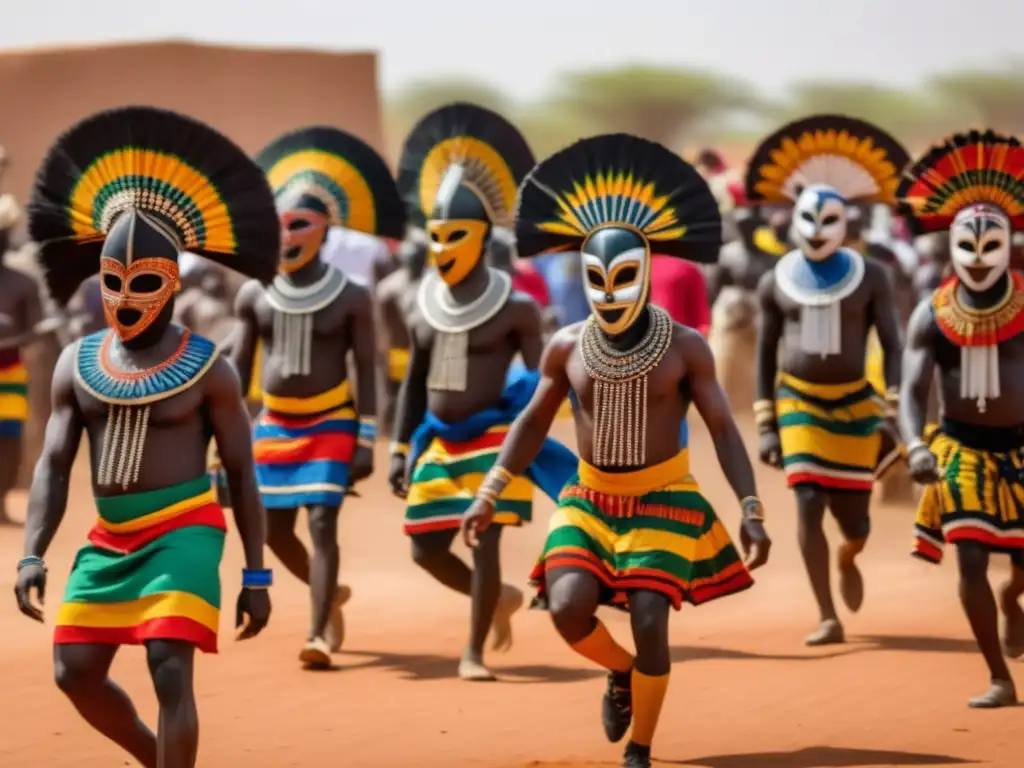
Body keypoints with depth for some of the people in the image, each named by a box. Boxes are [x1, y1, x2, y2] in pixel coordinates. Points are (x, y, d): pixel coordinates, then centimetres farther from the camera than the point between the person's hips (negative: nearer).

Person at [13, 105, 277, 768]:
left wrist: (256, 574, -4)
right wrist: (33, 555, -10)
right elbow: (53, 466, 3)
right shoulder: (77, 365, 5)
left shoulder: (208, 370, -5)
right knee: (76, 672, 6)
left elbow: (242, 472, -1)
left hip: (184, 533, -5)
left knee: (171, 670, -16)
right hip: (109, 538, 5)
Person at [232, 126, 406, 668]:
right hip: (275, 424, 4)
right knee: (275, 528, 8)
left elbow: (367, 372, -8)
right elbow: (239, 369, 5)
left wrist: (366, 441, -13)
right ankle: (330, 594, 34)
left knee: (322, 522, -13)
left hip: (331, 423, -4)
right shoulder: (254, 295, 0)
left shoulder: (352, 298, -9)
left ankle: (319, 634, -12)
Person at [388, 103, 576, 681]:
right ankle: (499, 597, 31)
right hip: (439, 443, 6)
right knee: (427, 549, 5)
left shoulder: (515, 309, -7)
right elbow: (414, 384, 15)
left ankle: (474, 652, 5)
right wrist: (400, 449, 11)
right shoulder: (423, 314, 8)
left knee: (485, 543, -9)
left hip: (493, 439, -6)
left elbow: (539, 379, -7)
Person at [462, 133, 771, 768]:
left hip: (663, 502, -2)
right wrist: (489, 495, 5)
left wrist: (752, 513, -16)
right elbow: (534, 423, 9)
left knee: (650, 624, -14)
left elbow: (725, 431, -8)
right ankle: (622, 671, 16)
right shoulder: (567, 347, -4)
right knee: (568, 608, -18)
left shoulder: (686, 348, -11)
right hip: (589, 501, 3)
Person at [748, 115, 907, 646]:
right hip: (797, 403, 0)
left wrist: (892, 417, -10)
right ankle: (828, 618, -5)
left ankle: (847, 560, 39)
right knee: (808, 505, -12)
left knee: (853, 516, 1)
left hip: (854, 405, 0)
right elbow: (765, 356, 7)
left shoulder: (870, 278, -4)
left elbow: (893, 347, -3)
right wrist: (765, 427, 3)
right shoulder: (776, 283, 1)